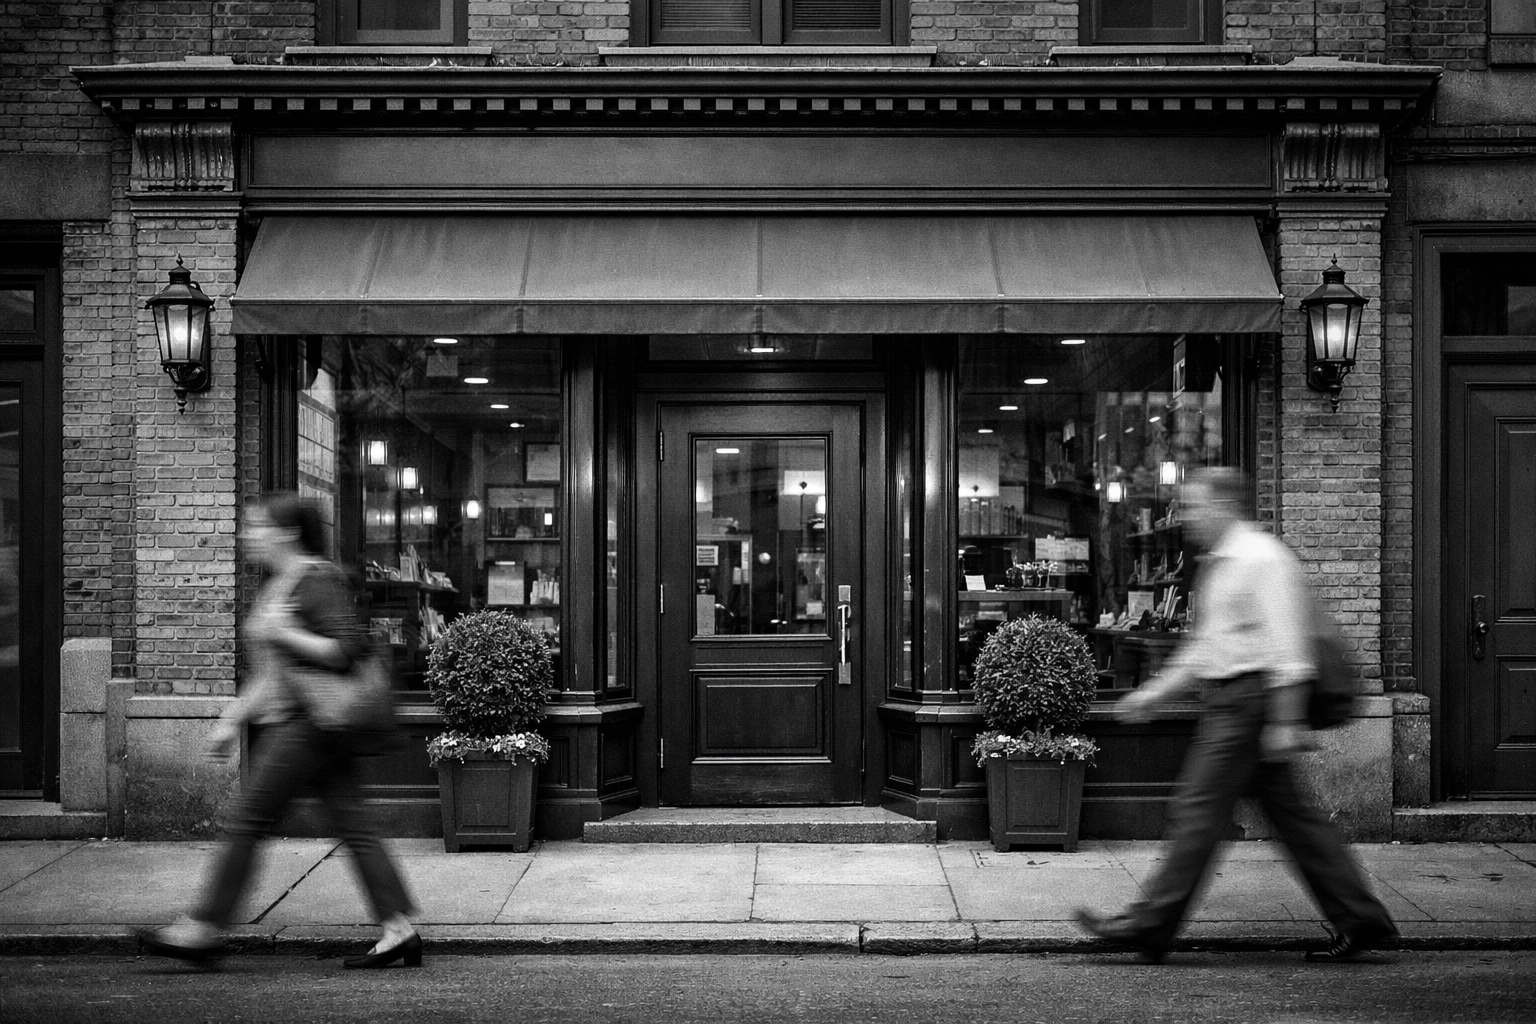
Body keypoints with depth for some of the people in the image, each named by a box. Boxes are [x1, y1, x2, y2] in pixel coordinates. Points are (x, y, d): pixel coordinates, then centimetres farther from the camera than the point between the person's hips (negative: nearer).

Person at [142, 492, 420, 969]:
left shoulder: (318, 580, -12)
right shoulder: (277, 585, 18)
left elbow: (350, 650, -19)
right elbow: (269, 673, 24)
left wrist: (284, 633, -17)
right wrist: (233, 719, 21)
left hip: (308, 725, -10)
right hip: (290, 722, 10)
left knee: (245, 820, -2)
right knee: (354, 828, 6)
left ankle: (204, 930, 9)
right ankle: (399, 929, 7)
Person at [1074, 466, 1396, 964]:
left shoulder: (1262, 559, -13)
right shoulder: (1221, 563, 17)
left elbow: (1285, 645, -18)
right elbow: (1205, 645, 23)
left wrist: (1285, 722, -21)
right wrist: (1154, 692, 20)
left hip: (1248, 699, -10)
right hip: (1231, 699, 10)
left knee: (1200, 808, -6)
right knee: (1290, 813, 11)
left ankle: (1150, 925, -1)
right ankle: (1360, 919, 18)